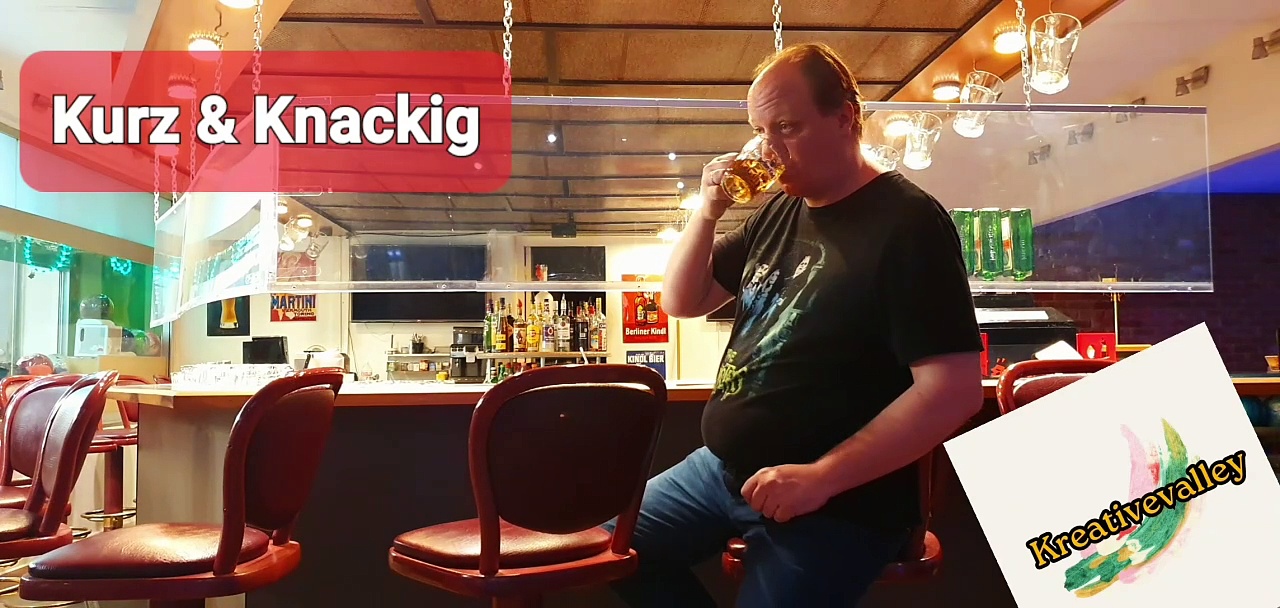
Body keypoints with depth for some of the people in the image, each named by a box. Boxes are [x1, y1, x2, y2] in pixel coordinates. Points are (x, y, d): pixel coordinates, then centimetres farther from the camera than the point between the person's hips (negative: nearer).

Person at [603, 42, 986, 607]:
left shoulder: (906, 221, -16)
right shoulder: (777, 214, 9)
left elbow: (954, 389, -23)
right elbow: (683, 302, 14)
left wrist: (822, 477, -25)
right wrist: (708, 210, -4)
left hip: (831, 507, -8)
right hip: (720, 469, 8)